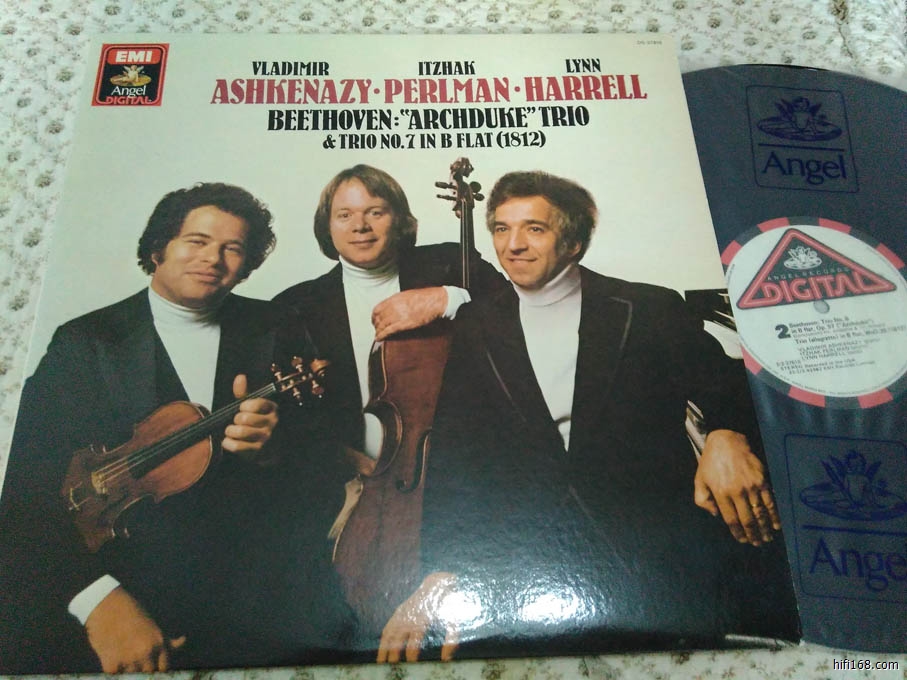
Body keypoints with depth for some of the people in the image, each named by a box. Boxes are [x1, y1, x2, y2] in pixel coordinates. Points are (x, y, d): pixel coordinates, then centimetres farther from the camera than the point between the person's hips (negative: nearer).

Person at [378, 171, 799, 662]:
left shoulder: (650, 310, 4)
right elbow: (452, 460, 4)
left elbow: (726, 390, 4)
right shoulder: (476, 329, 9)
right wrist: (441, 575, -8)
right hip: (533, 569, 2)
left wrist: (727, 436, -21)